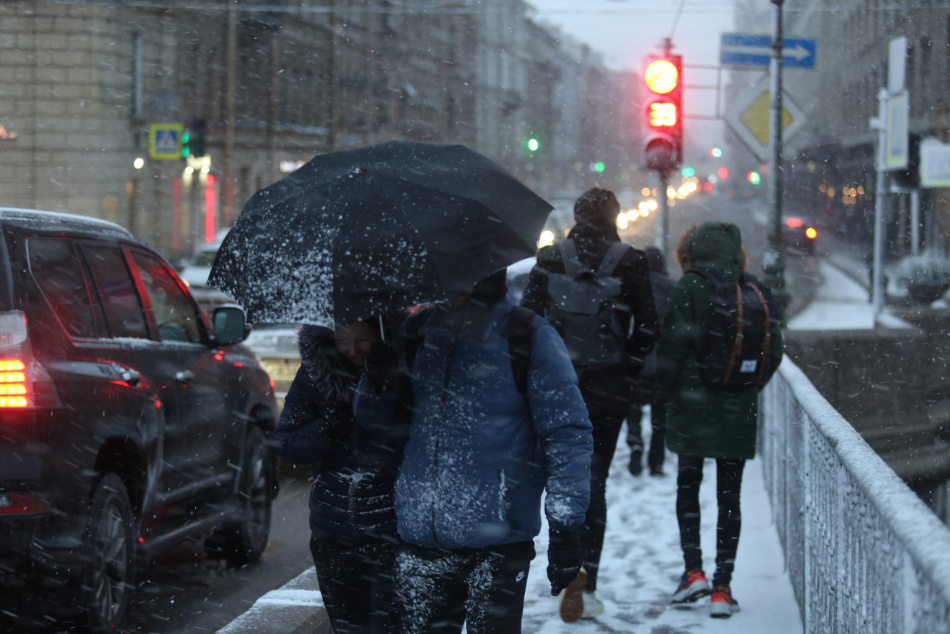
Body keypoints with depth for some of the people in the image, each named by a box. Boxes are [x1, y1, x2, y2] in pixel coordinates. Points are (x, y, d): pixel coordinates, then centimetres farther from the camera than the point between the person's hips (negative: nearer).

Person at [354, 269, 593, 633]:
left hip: (498, 546, -4)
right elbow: (371, 416, 19)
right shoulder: (418, 331, 9)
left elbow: (567, 434, -6)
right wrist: (378, 384, -6)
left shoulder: (528, 336, -5)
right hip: (420, 533, 4)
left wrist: (564, 527, -12)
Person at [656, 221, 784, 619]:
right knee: (729, 496, 6)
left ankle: (694, 571, 3)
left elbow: (673, 344, -12)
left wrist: (666, 391, 2)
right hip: (739, 410, 3)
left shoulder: (689, 287, -7)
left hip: (692, 404, -2)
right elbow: (773, 350, 5)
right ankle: (722, 589, 4)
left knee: (688, 484, 14)